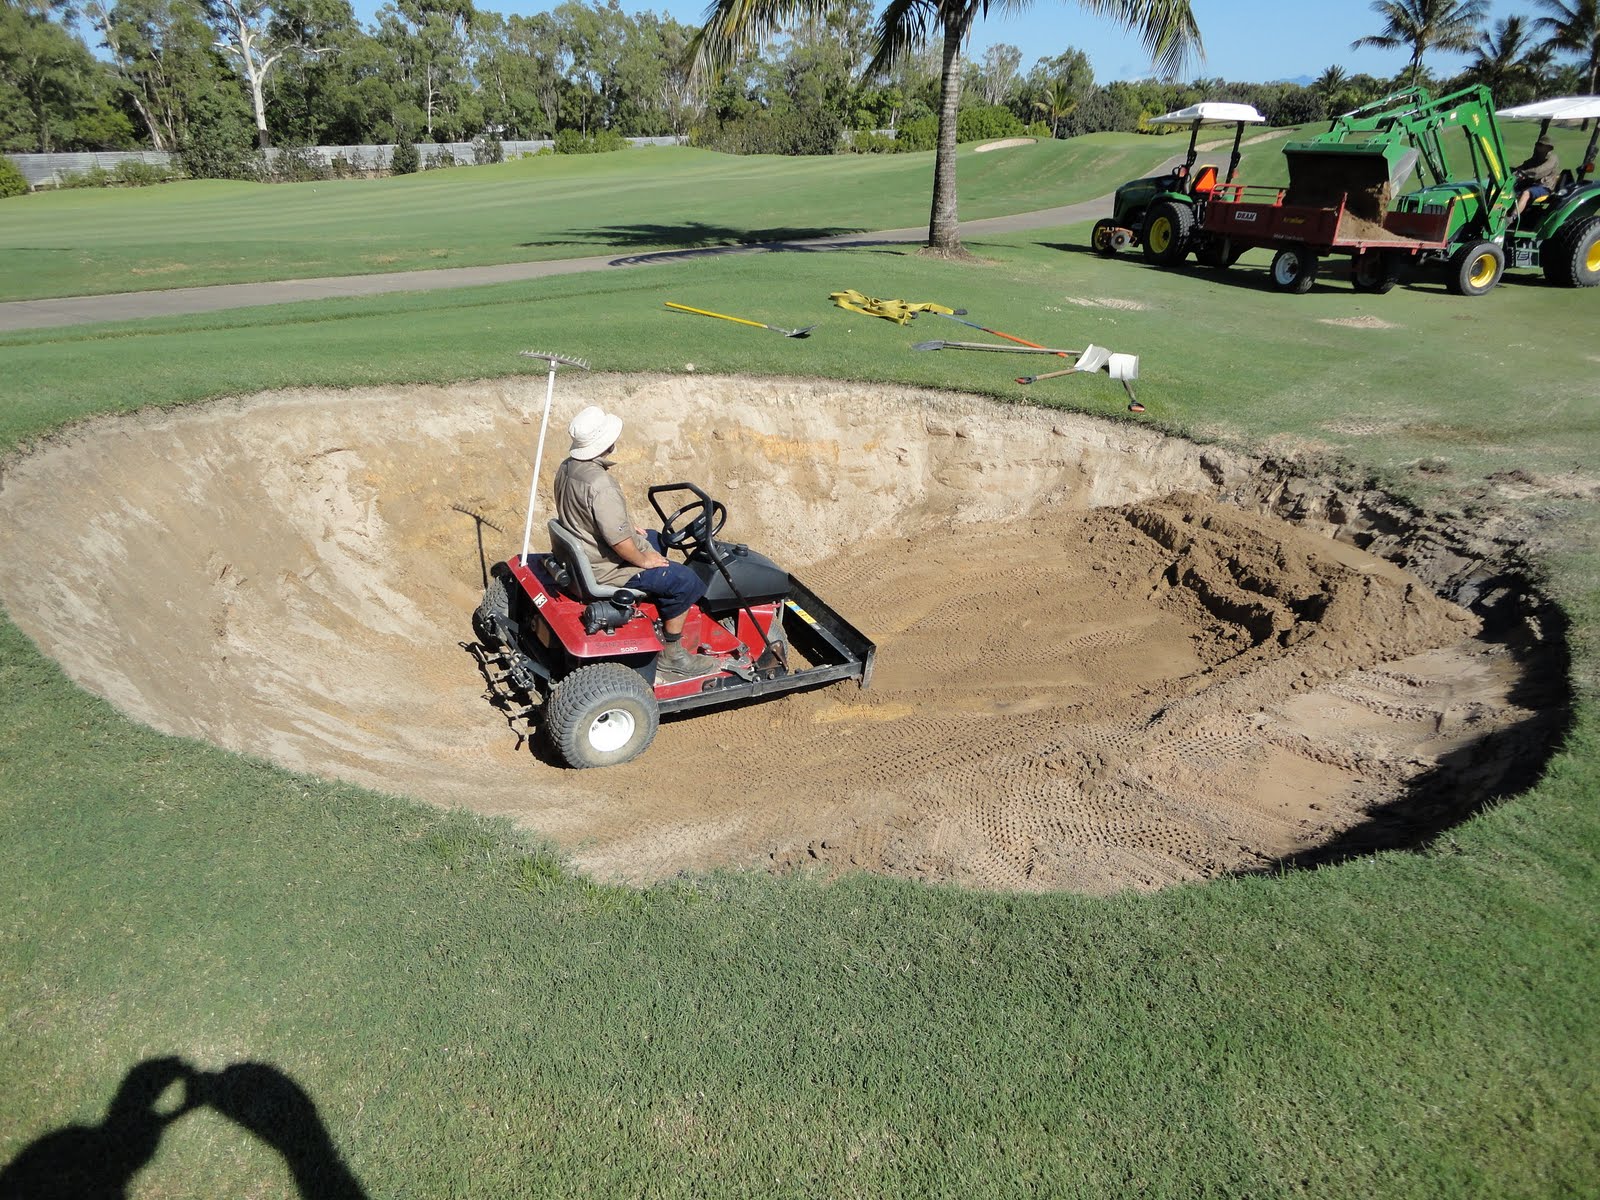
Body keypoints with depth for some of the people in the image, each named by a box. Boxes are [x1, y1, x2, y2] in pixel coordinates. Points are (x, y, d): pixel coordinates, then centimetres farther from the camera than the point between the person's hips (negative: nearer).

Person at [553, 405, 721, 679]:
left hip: (581, 551, 11)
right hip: (604, 568, -11)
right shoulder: (600, 486, -32)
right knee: (686, 582, -7)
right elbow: (618, 540, -31)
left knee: (656, 539, 30)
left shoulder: (567, 466, -1)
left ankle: (659, 618, 36)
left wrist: (631, 528, 14)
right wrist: (643, 560, -13)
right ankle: (671, 654, 6)